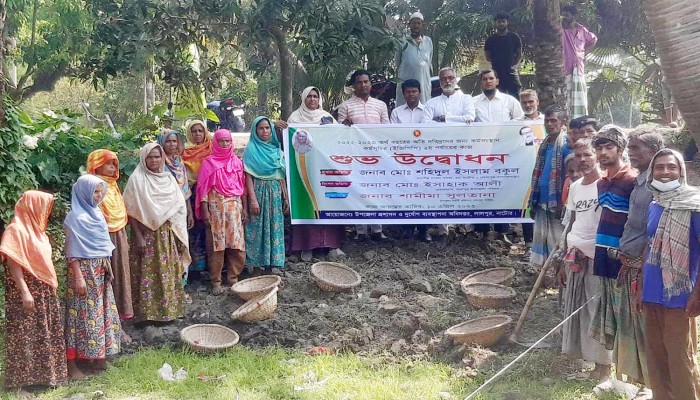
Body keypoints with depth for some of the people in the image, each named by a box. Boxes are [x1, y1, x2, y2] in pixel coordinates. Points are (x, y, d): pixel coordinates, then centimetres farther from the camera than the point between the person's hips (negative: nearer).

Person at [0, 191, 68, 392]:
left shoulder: (35, 229, 14)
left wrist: (51, 285, 16)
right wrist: (24, 292, -24)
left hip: (43, 292, 9)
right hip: (27, 293, -9)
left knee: (43, 335, 14)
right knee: (25, 335, -4)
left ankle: (43, 374, 24)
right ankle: (19, 382, 3)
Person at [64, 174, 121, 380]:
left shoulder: (96, 213, 10)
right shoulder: (76, 217, -13)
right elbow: (73, 251, -15)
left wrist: (108, 267, 15)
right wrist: (78, 277, -19)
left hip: (100, 271, 8)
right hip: (84, 270, -8)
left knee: (100, 312, 11)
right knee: (83, 314, -5)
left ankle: (95, 357, 21)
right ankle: (72, 362, 2)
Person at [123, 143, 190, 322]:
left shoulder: (169, 178, 8)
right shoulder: (136, 179, -6)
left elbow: (179, 208, 11)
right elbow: (131, 212, -9)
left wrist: (178, 236, 7)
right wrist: (138, 236, -14)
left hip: (167, 235, 5)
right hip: (147, 234, -5)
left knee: (169, 272, 9)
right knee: (148, 273, -2)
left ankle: (170, 308, 20)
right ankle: (148, 311, 6)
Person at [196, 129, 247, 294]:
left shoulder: (237, 162, 12)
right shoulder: (208, 163, 2)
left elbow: (242, 186, 12)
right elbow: (203, 188, -1)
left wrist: (244, 208, 6)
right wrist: (205, 211, -9)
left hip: (234, 206, 3)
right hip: (216, 207, -3)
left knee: (237, 245, -1)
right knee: (216, 245, -1)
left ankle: (233, 279, 10)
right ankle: (216, 282, 6)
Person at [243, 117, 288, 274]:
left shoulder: (277, 150, 12)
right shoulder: (251, 150, -2)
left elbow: (281, 177, 14)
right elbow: (248, 176, -7)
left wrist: (286, 198, 10)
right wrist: (252, 199, -15)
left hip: (275, 193, 4)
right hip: (258, 191, -4)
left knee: (275, 228, 4)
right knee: (258, 228, -1)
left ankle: (275, 264, 8)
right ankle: (257, 265, 6)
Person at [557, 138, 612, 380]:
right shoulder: (575, 187, 13)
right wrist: (564, 260, 17)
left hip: (599, 256, -6)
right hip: (574, 255, 7)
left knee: (598, 310, -1)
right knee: (573, 308, 10)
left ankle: (603, 364, 8)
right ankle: (573, 355, 21)